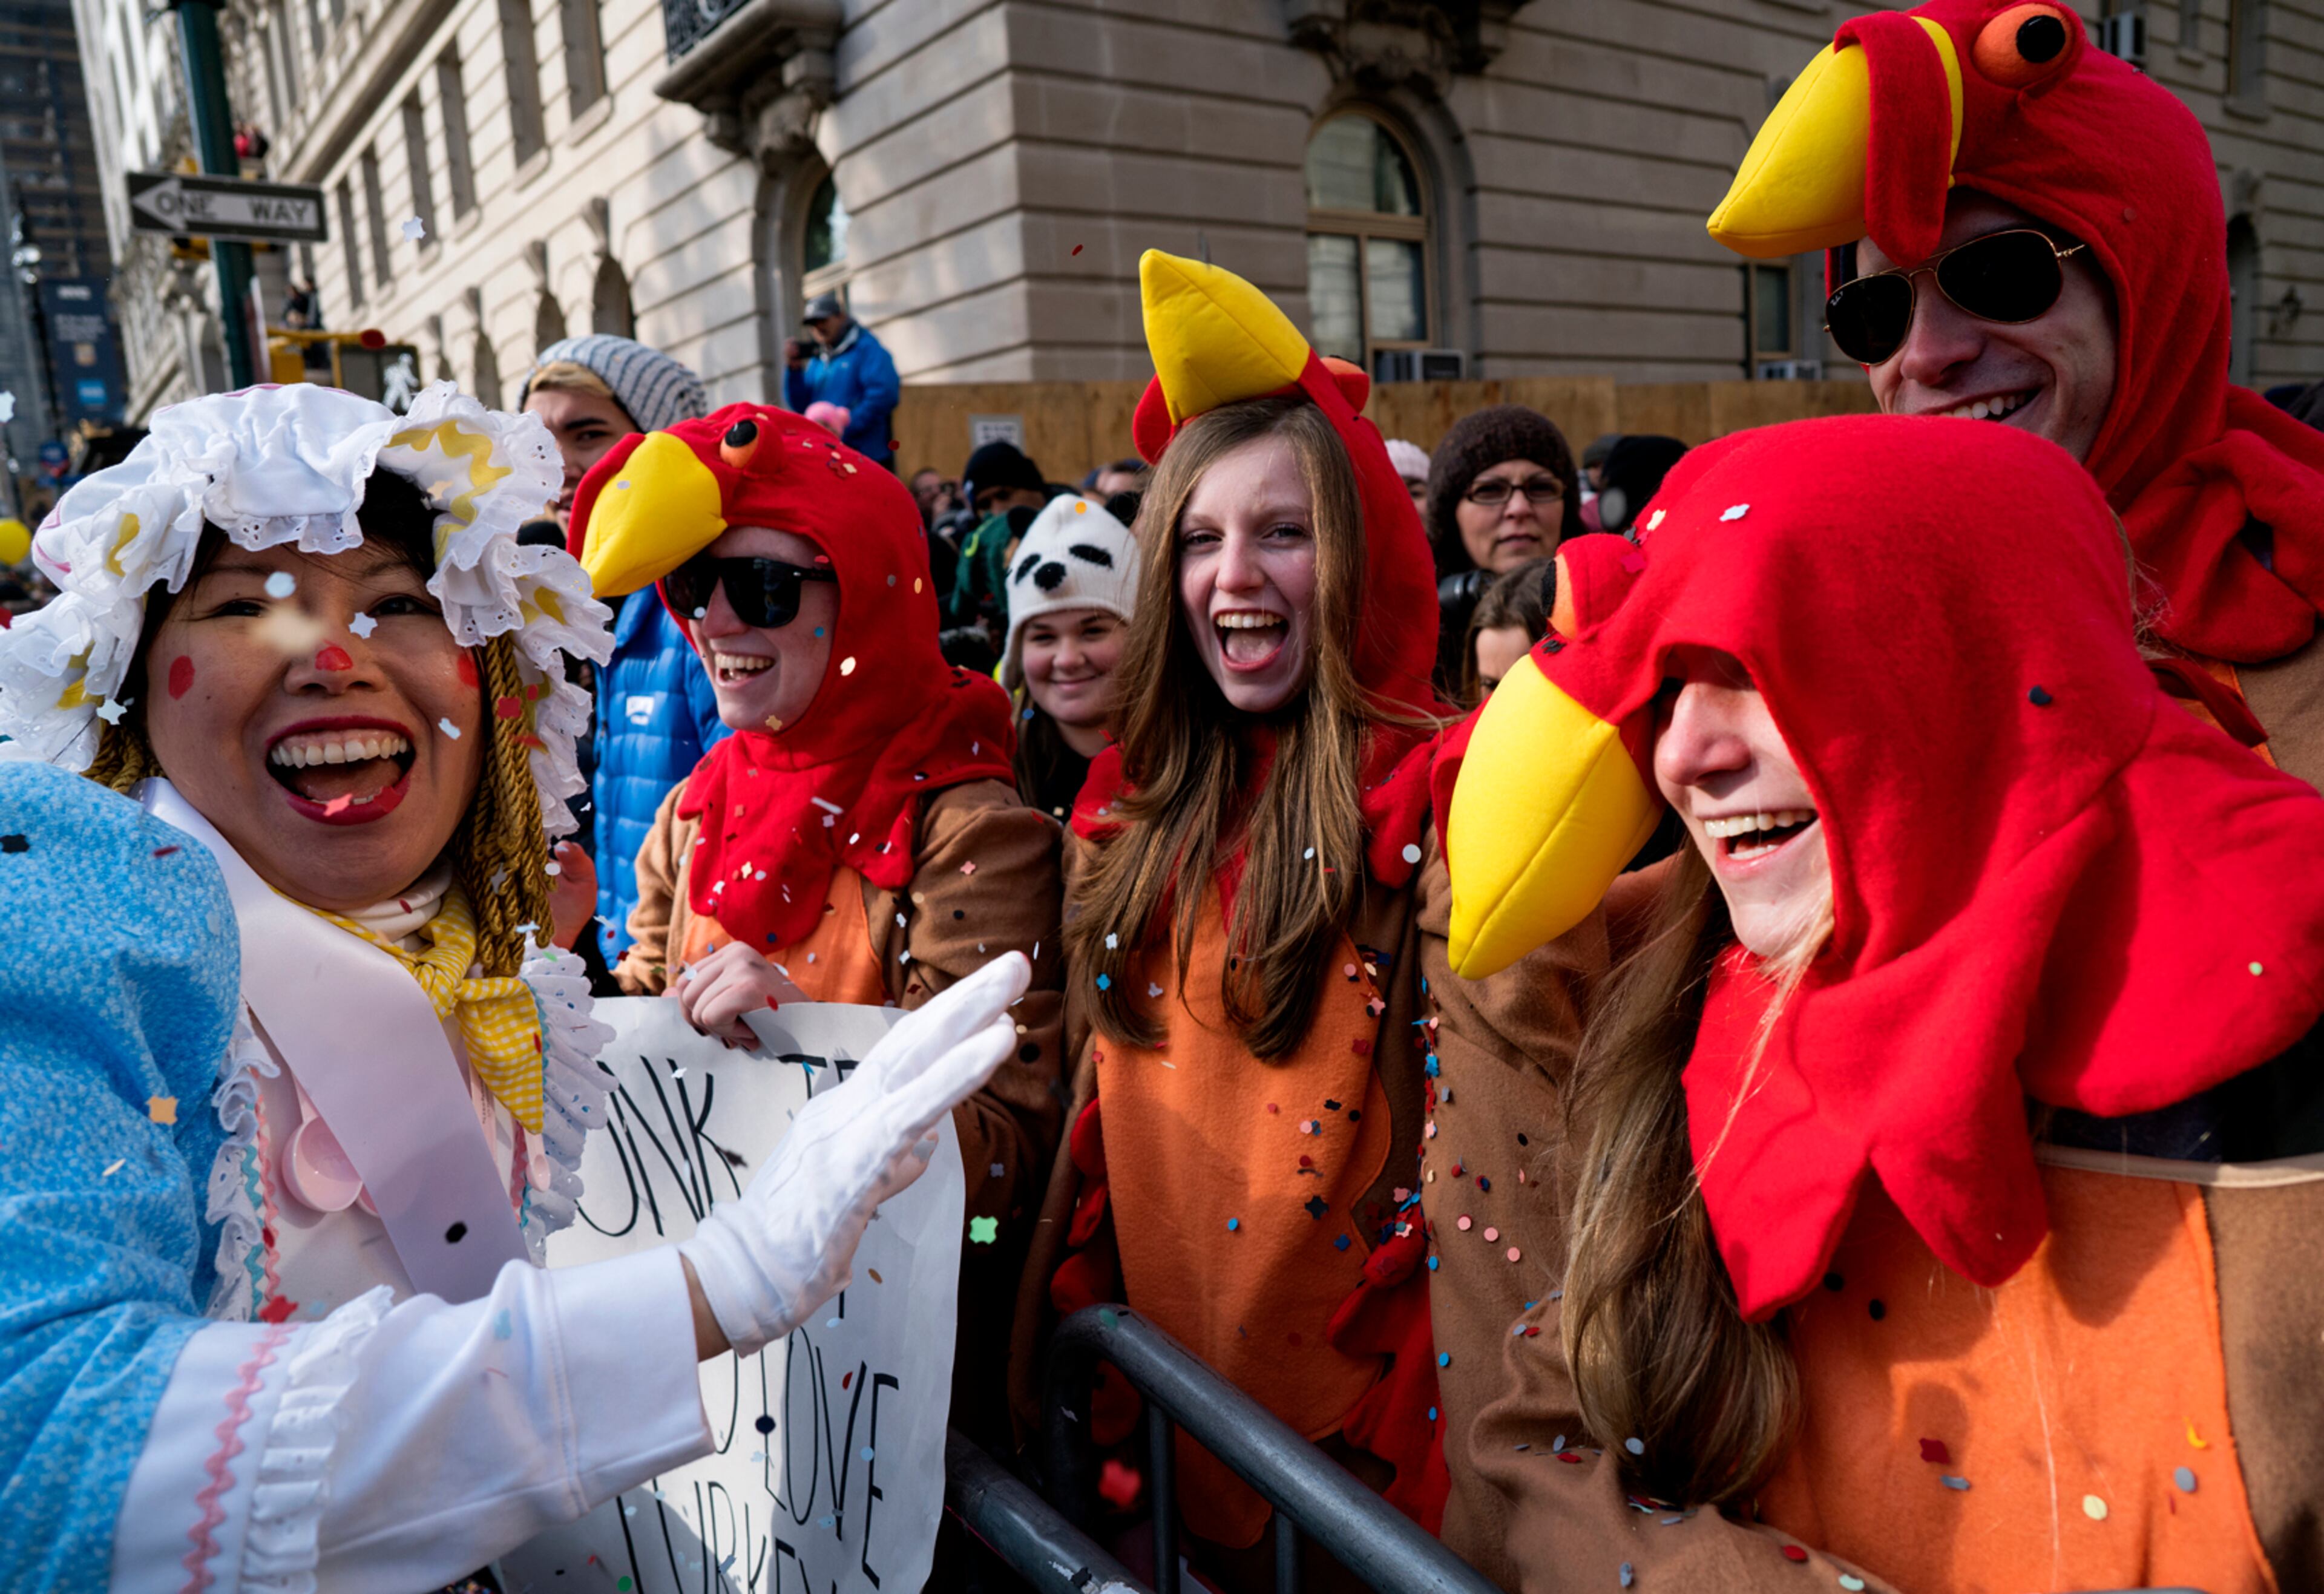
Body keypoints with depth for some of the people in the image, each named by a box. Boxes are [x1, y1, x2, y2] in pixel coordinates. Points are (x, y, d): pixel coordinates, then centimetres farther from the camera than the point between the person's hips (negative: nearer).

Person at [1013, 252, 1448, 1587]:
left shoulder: (1426, 794, -16)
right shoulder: (1136, 802, 3)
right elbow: (1102, 1095, 9)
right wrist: (1065, 1329, 10)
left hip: (1347, 1383, -5)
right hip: (1162, 1367, 5)